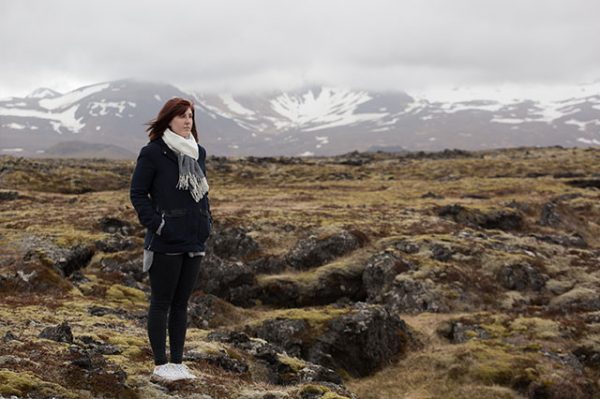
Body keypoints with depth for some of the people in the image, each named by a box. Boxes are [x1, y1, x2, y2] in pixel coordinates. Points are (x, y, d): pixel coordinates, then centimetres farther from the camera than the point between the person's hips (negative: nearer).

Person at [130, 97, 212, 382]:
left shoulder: (198, 152, 11)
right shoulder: (153, 153, -8)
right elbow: (137, 193, -6)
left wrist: (207, 221, 9)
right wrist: (156, 224, -14)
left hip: (194, 241, 6)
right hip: (166, 241, -6)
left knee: (181, 302, 12)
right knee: (161, 302, 3)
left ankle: (177, 362, 20)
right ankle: (160, 365, 11)